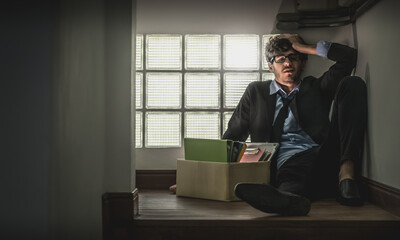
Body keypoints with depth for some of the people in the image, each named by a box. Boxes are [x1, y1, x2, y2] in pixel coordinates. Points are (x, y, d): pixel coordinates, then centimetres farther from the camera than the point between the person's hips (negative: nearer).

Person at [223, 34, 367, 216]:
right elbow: (232, 136, 23)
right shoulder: (256, 91, 26)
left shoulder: (316, 88, 27)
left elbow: (349, 56, 16)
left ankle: (346, 172, -30)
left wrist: (304, 48, 18)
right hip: (288, 165, -2)